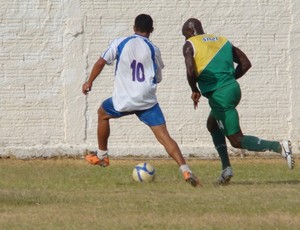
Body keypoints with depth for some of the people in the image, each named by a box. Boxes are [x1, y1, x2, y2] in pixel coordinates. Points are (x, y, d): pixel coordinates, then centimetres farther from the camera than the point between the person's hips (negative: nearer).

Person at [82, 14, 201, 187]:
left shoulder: (119, 43, 3)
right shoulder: (153, 49, 3)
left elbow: (101, 63, 7)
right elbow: (158, 78, 12)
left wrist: (89, 82, 21)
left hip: (123, 100, 0)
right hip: (148, 101, 0)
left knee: (103, 114, 31)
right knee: (164, 136, -5)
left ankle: (101, 156, 38)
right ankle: (185, 170, -22)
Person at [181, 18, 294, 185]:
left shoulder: (190, 46, -2)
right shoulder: (223, 41, 17)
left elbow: (191, 71, -17)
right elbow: (245, 63, 13)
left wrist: (195, 91, 0)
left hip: (219, 95, -8)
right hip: (233, 89, 8)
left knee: (237, 140, -3)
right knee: (212, 125, 28)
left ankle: (278, 147, -18)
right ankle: (226, 167, 17)